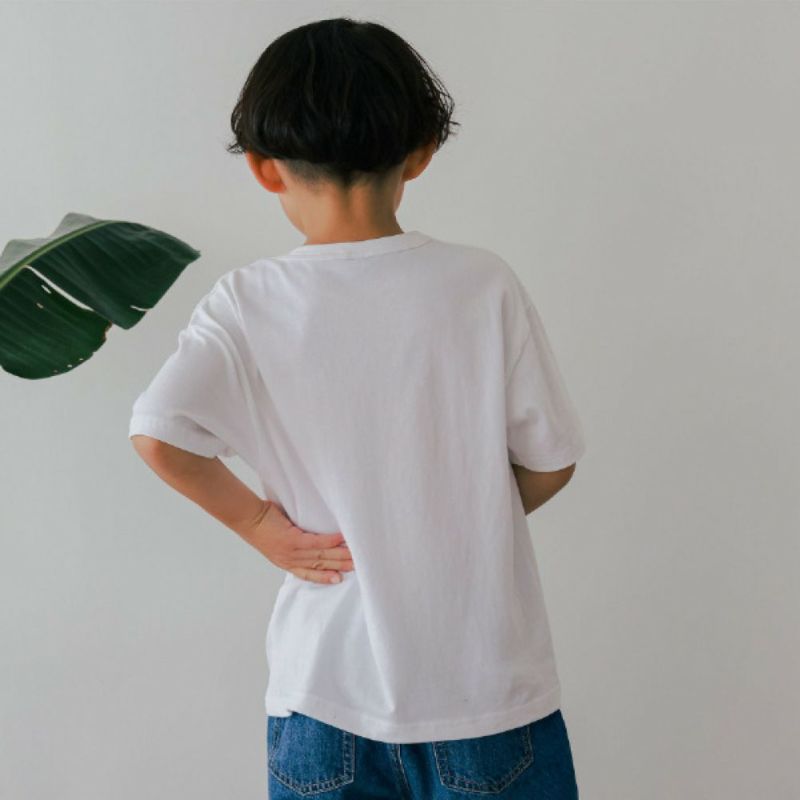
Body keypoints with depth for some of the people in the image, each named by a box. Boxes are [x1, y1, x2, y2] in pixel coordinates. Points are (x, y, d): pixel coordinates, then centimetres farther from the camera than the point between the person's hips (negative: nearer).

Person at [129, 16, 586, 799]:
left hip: (328, 688, 1)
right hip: (486, 681, 0)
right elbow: (549, 462, -6)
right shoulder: (484, 286, -11)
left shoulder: (246, 305, -11)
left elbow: (157, 433, -23)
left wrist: (257, 522, -7)